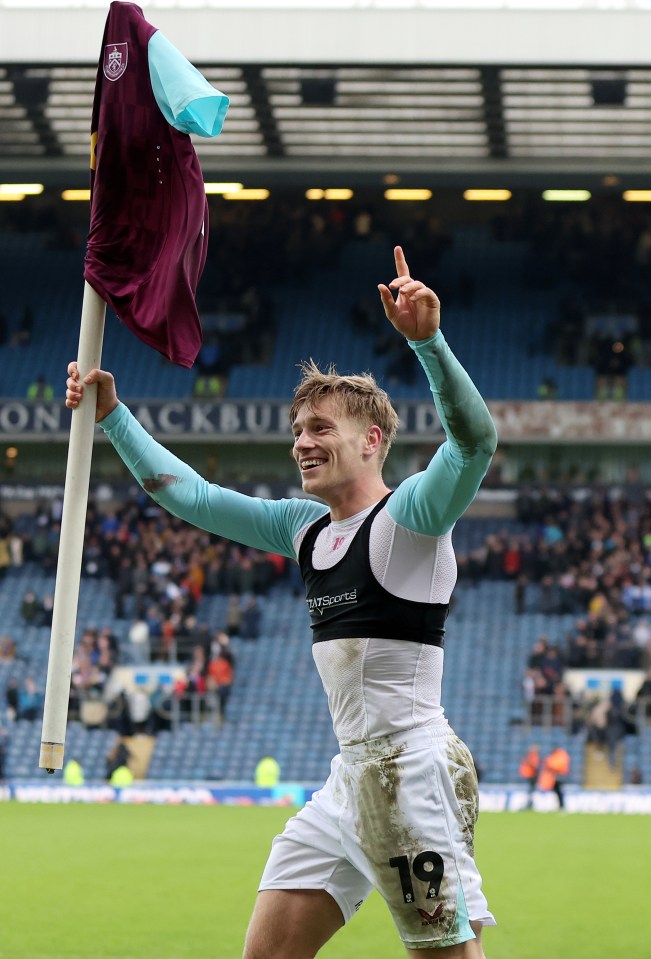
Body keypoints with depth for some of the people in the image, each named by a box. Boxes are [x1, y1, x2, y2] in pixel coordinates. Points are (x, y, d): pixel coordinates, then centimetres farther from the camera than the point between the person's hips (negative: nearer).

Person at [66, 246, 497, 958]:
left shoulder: (409, 513, -7)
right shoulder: (305, 527, 15)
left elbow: (474, 438, -26)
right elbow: (191, 496, 23)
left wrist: (427, 339, -40)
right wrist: (112, 415, 18)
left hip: (415, 772, -8)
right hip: (348, 777, 8)